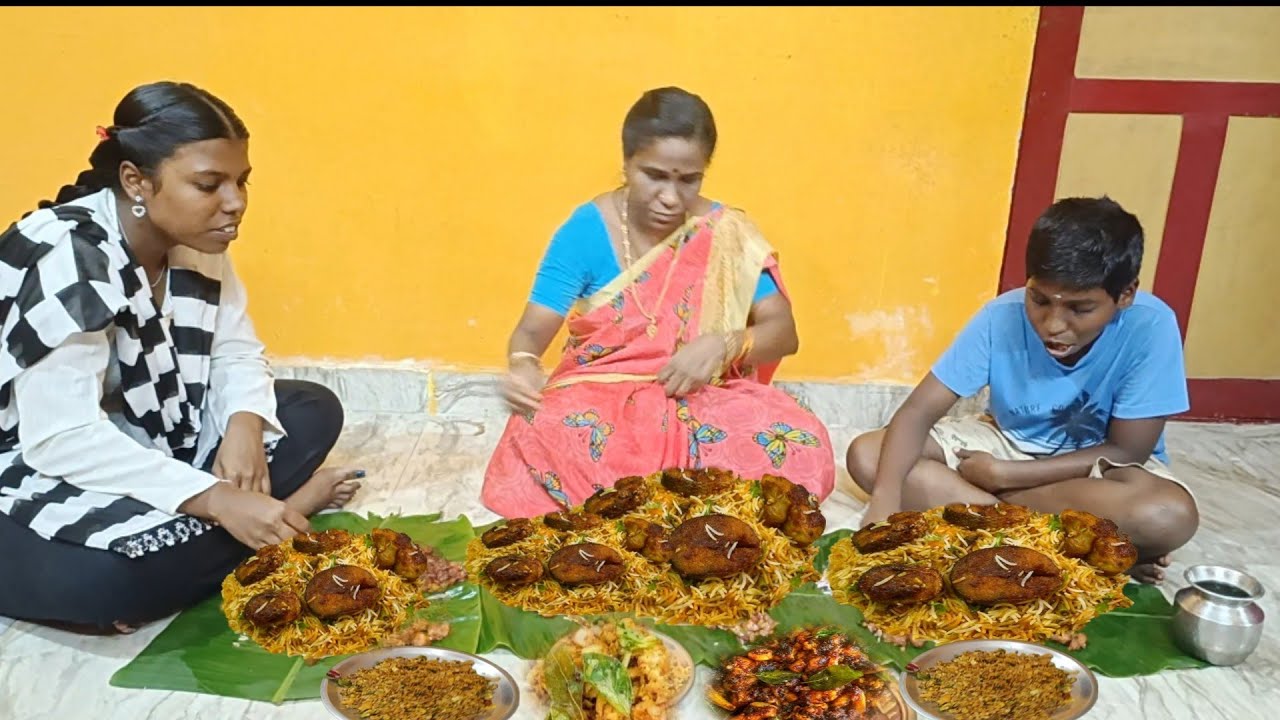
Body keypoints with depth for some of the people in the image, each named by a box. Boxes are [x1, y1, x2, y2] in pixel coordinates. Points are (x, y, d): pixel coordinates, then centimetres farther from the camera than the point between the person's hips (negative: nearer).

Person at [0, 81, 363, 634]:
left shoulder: (194, 243, -4)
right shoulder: (64, 260, -27)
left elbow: (238, 352, 1)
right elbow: (61, 440, -31)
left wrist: (245, 426, -21)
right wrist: (216, 499, -36)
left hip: (146, 439, 7)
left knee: (313, 412, -4)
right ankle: (290, 501, -13)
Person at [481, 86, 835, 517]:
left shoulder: (726, 234, -2)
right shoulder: (586, 231, -6)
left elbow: (783, 331, -3)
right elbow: (534, 329, -7)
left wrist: (724, 345, -25)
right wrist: (522, 365, -32)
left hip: (704, 403, 1)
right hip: (599, 400, 0)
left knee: (804, 447, -27)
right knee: (538, 441, -35)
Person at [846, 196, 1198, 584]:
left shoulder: (1151, 327, -25)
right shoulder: (1001, 317, -21)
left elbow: (1126, 451, -19)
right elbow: (918, 412, -22)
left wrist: (1003, 475, -22)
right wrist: (885, 500, -39)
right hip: (1009, 442, 4)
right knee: (866, 456, -19)